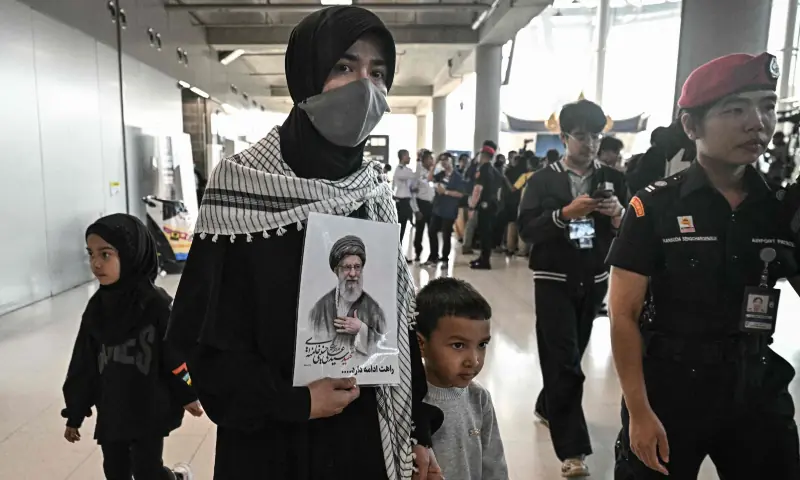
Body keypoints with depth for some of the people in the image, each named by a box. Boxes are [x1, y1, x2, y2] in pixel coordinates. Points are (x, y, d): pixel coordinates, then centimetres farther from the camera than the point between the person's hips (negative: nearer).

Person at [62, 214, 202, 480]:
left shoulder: (156, 304, -19)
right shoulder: (97, 306, -1)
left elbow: (178, 355, -11)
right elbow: (83, 363, 6)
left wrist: (187, 395, -2)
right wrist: (74, 413, 11)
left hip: (149, 412, -5)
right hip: (110, 413, 6)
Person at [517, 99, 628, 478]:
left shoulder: (613, 179, 6)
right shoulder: (543, 179, -3)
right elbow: (526, 230, -13)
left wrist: (618, 214, -19)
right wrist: (566, 212, -25)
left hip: (594, 281, 4)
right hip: (553, 281, -3)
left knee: (571, 355, 15)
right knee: (563, 360, -5)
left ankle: (546, 407, 41)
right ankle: (572, 448, 1)